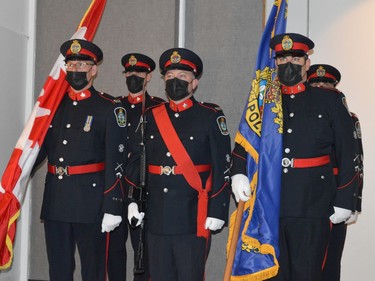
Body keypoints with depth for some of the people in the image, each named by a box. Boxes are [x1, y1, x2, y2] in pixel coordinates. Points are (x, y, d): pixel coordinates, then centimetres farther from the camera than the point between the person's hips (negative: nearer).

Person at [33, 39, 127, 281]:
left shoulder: (110, 108, -5)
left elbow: (115, 161, -10)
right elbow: (40, 147, 15)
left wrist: (112, 207, -15)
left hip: (90, 201, -5)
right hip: (55, 200, 5)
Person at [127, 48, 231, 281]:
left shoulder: (211, 116, -2)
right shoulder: (151, 116, 11)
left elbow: (222, 168, -6)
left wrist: (217, 211, -12)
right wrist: (134, 200, 3)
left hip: (193, 218, -4)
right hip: (156, 217, 4)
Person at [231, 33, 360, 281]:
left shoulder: (329, 101, 4)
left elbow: (347, 155, 3)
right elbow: (242, 144, 9)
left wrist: (344, 200, -2)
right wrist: (238, 173, -10)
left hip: (312, 208, -3)